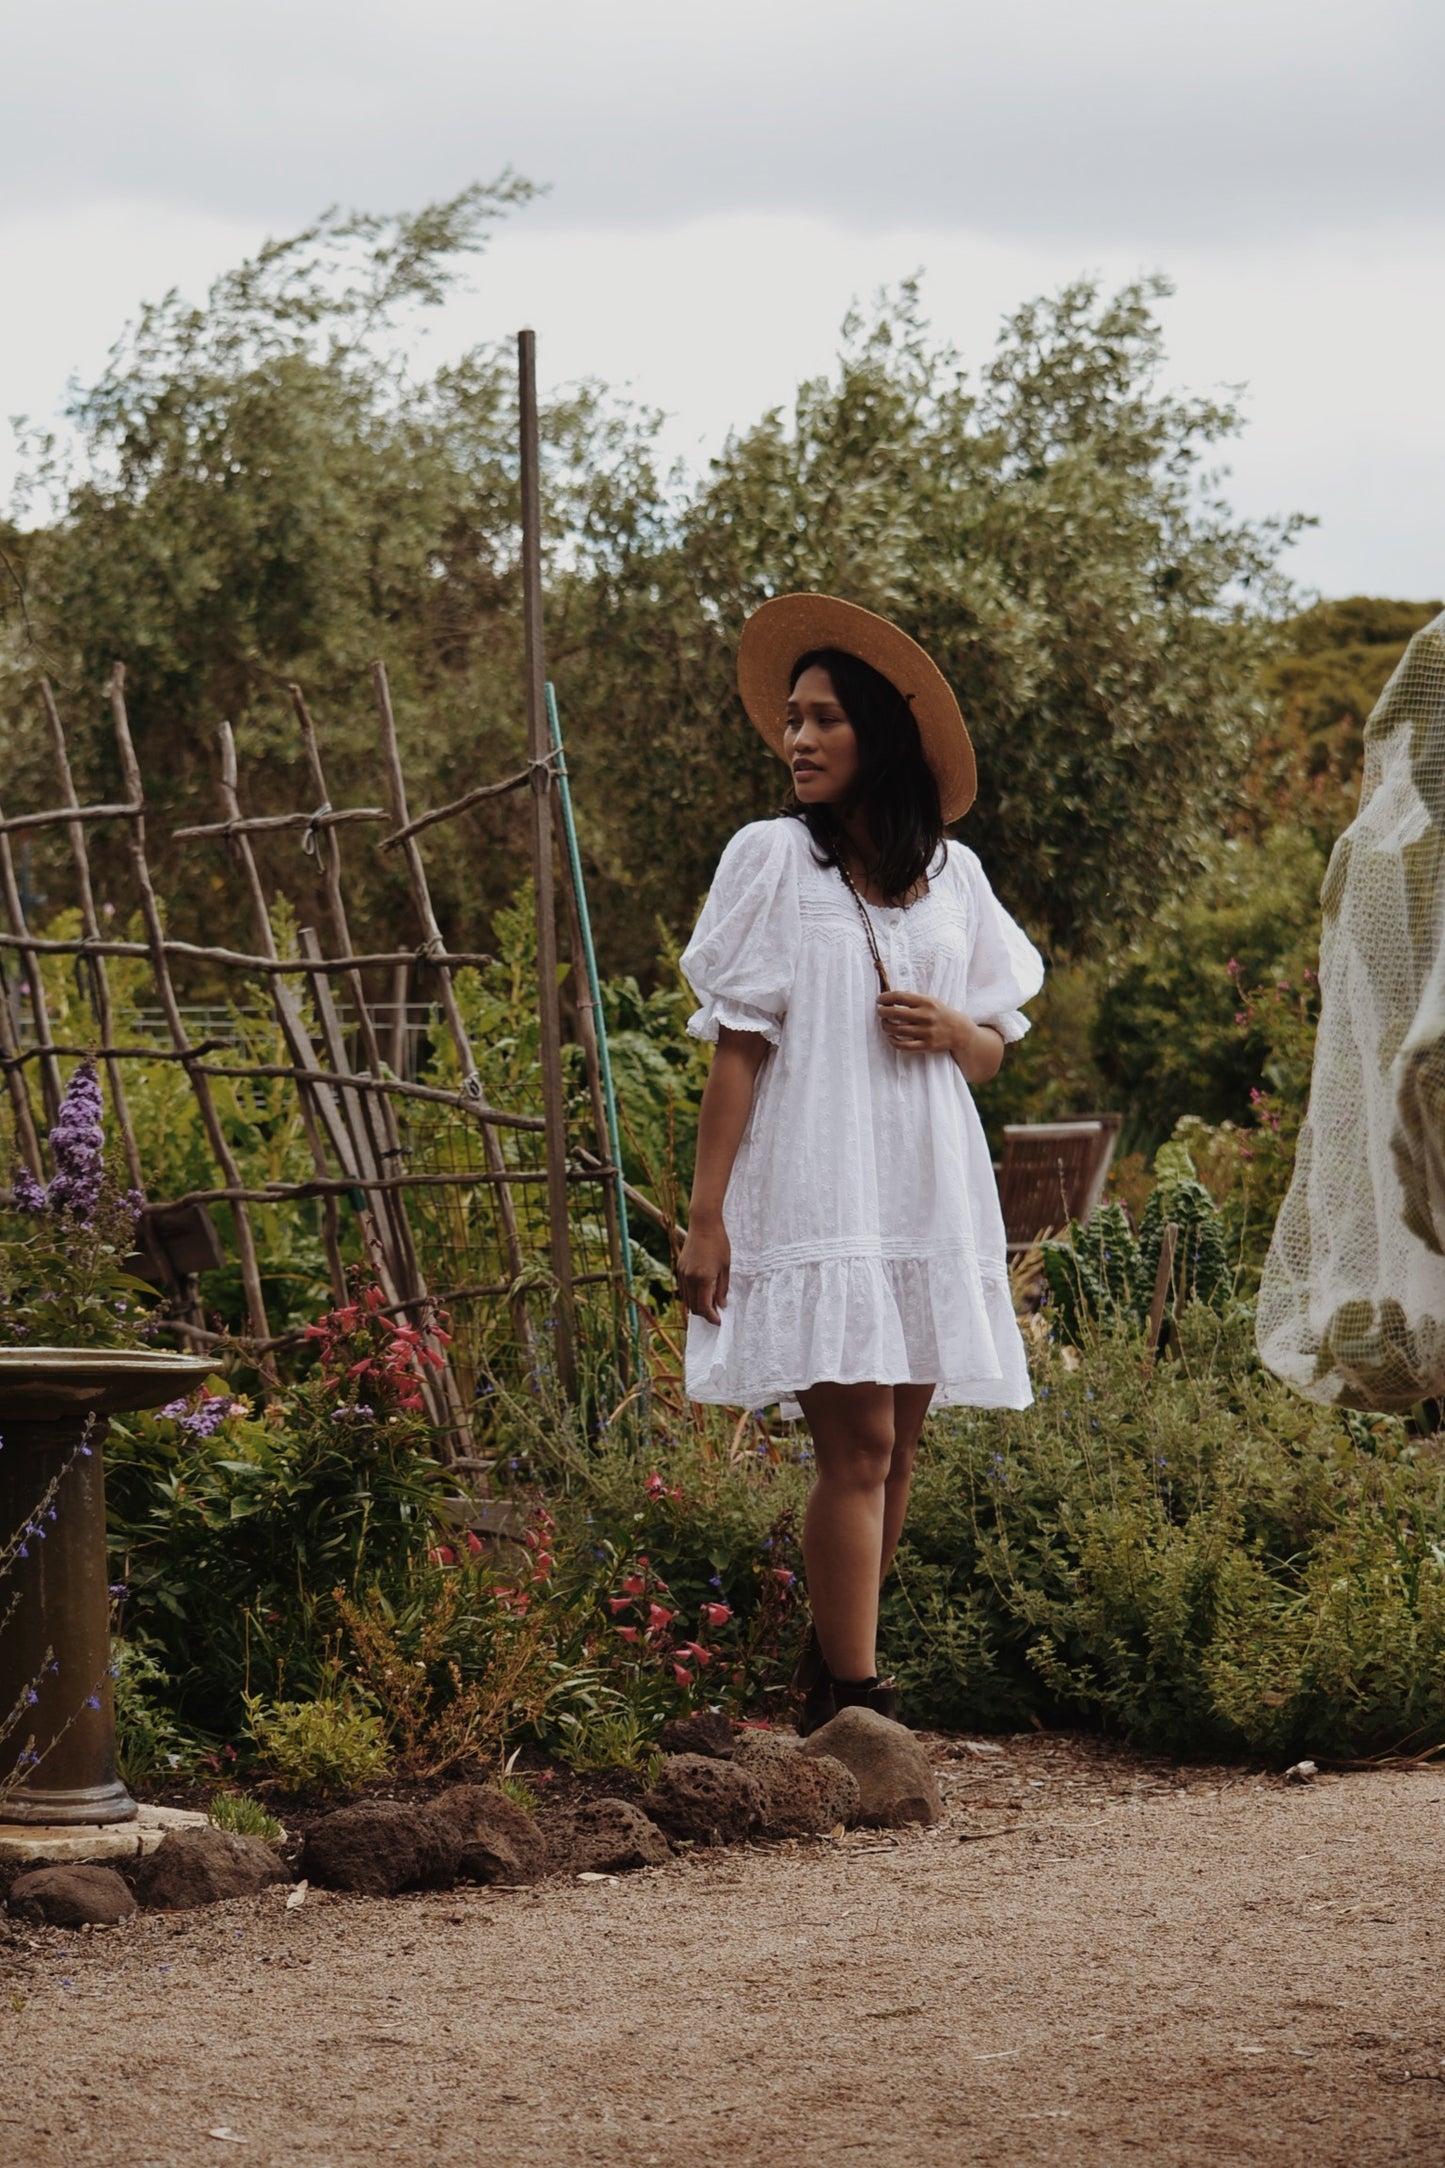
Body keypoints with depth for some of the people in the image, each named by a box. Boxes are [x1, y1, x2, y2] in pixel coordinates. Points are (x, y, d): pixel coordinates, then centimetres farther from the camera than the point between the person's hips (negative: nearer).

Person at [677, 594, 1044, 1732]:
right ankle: (854, 1703, -13)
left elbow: (995, 1053, 17)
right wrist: (705, 1213, -7)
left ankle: (831, 1676, 19)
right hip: (813, 1197, -4)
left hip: (930, 1197, 4)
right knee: (858, 1440, -12)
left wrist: (953, 1030, -7)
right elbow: (738, 1046, -1)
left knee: (897, 1444, 5)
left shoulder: (952, 873, 12)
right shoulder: (771, 856, 1)